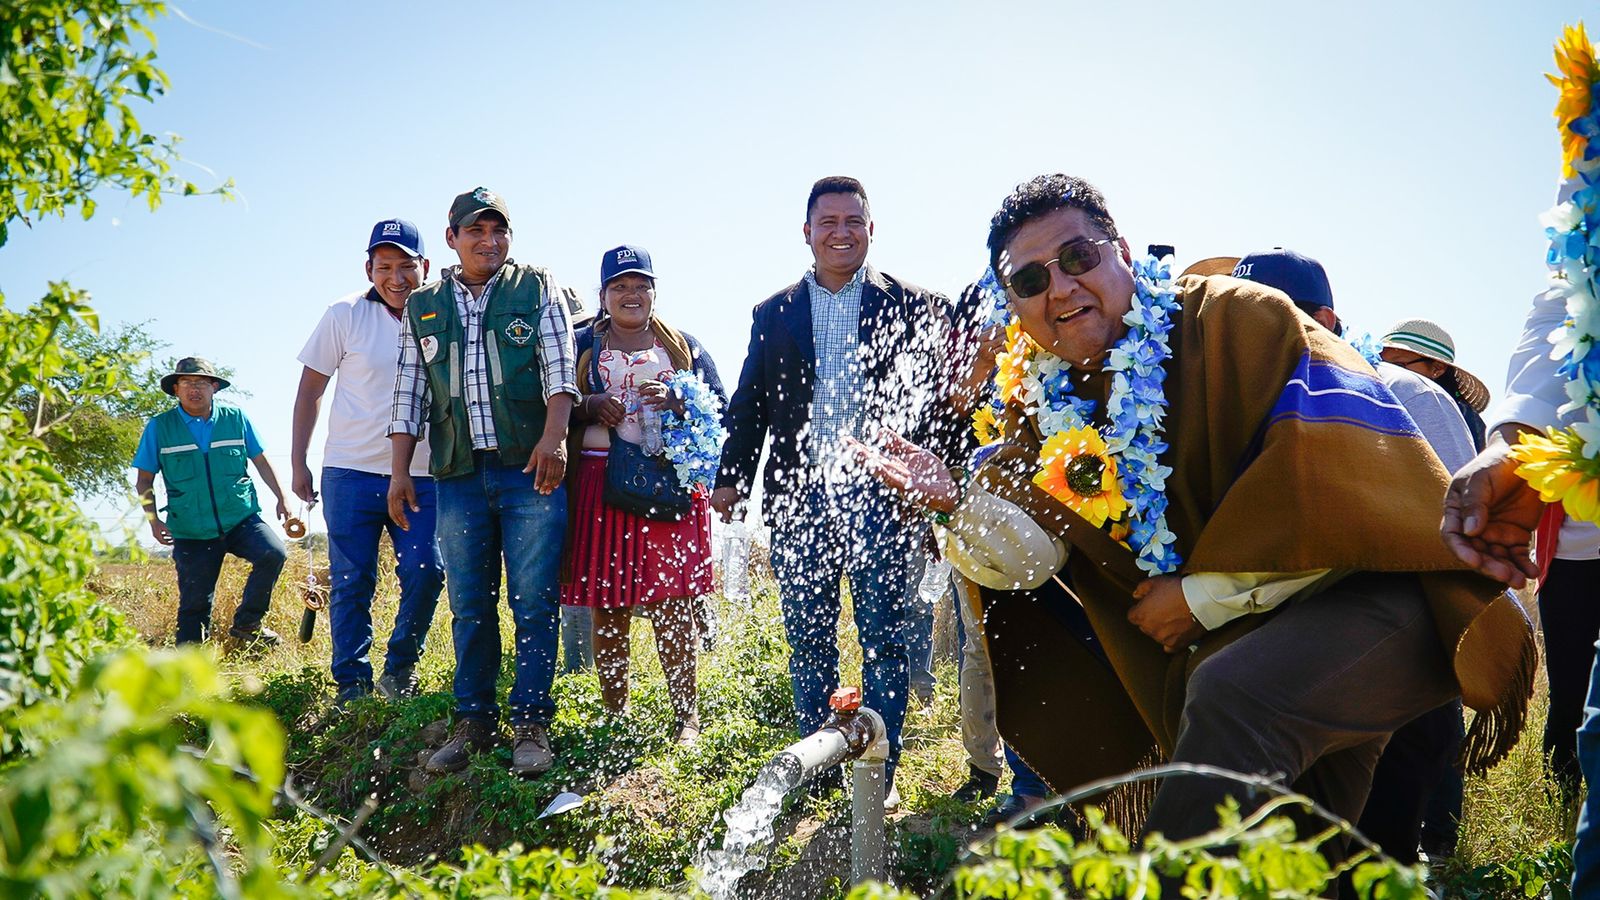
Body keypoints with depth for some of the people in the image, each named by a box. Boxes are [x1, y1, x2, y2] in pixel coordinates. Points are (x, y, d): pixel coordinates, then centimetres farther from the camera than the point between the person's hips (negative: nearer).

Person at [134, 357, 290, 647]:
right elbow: (144, 480, 6)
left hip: (241, 518, 1)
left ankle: (245, 624, -7)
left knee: (273, 554, -25)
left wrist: (281, 499, 9)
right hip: (191, 533, -1)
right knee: (194, 603, 1)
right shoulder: (159, 428, 1)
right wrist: (153, 520, -6)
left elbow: (261, 461, 13)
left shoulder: (235, 418, 4)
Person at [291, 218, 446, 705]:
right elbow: (310, 390, 5)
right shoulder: (346, 315, -1)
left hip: (423, 476, 1)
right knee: (351, 583, 3)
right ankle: (352, 686, 16)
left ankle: (399, 670, 14)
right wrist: (298, 462, 4)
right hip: (351, 471, -1)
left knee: (426, 572, -7)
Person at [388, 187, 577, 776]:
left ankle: (531, 723, 5)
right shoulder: (422, 307, 16)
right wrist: (399, 471, 9)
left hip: (531, 469, -2)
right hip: (458, 476, 3)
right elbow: (408, 392, 16)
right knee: (469, 606, 6)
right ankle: (473, 722, 15)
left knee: (534, 601, -2)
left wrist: (553, 436, -17)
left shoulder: (538, 290, 8)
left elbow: (561, 368, -2)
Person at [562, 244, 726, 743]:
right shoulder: (581, 346, 13)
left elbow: (720, 410, 8)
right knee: (607, 606, 0)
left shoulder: (684, 347, 14)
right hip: (601, 486, 0)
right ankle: (614, 716, 12)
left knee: (673, 603, -5)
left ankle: (685, 717, 4)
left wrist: (675, 402, -9)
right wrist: (588, 407, -9)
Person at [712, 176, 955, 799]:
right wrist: (732, 479, 4)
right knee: (808, 639, 9)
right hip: (798, 497, 3)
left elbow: (933, 400, 1)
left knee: (883, 640, 1)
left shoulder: (912, 306, 5)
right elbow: (749, 404, 13)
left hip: (879, 495, -2)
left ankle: (877, 774, 10)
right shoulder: (773, 314, 13)